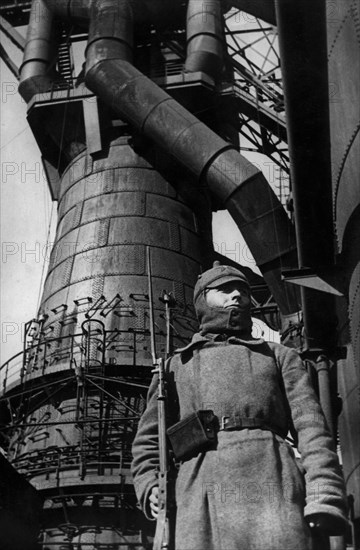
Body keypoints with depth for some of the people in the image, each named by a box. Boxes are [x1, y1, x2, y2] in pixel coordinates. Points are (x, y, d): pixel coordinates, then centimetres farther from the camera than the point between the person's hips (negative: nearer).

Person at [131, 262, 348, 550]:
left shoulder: (280, 356, 24)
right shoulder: (175, 366, 28)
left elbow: (311, 426, 10)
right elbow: (149, 439, 24)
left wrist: (325, 496, -6)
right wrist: (150, 488, 3)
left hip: (271, 484, -1)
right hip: (199, 498, 1)